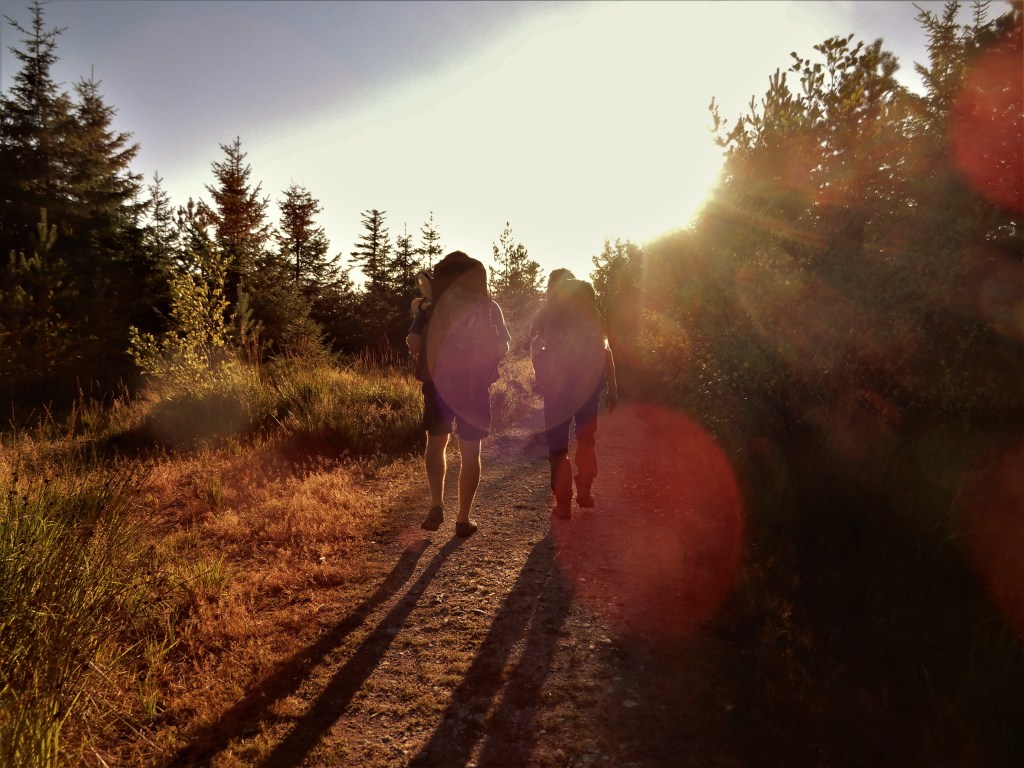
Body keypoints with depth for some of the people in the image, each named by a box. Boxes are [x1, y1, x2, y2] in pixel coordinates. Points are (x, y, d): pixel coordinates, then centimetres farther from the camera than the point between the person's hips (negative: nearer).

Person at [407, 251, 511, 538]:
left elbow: (414, 344, -9)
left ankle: (437, 504, 3)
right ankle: (463, 518, 12)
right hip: (475, 386, 0)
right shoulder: (488, 307, 0)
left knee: (436, 444, 18)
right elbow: (502, 347, 2)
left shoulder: (431, 306, -2)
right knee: (470, 452, 9)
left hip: (438, 384, 0)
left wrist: (418, 314, 9)